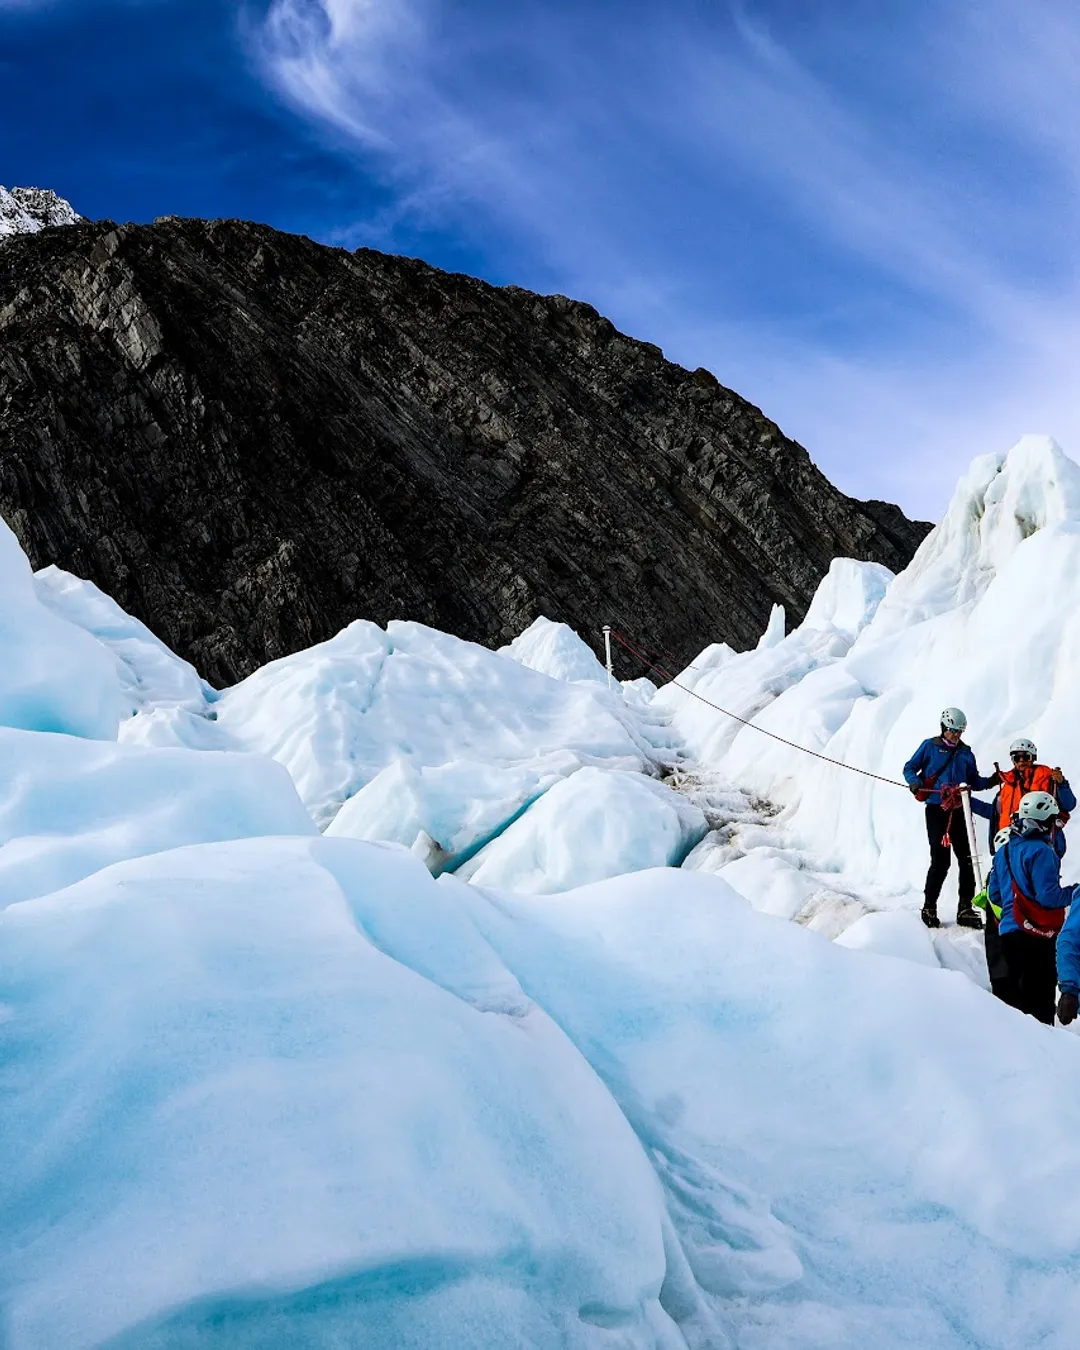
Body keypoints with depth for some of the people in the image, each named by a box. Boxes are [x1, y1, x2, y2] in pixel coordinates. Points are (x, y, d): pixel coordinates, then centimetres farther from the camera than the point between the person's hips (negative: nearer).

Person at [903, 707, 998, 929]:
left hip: (959, 811, 4)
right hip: (936, 809, -4)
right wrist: (915, 782, -13)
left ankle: (965, 908, 9)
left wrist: (990, 781, -1)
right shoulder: (930, 746, 5)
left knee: (966, 859, 0)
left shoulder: (966, 753, 15)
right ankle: (929, 907, 5)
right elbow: (910, 768, 7)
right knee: (941, 859, -8)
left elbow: (974, 782, 18)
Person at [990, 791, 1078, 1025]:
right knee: (1041, 997, -2)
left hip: (1009, 931, 7)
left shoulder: (1004, 851, 11)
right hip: (1037, 935, -7)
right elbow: (1049, 896, -19)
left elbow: (994, 895, 15)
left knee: (1017, 993, 15)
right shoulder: (1041, 851, -15)